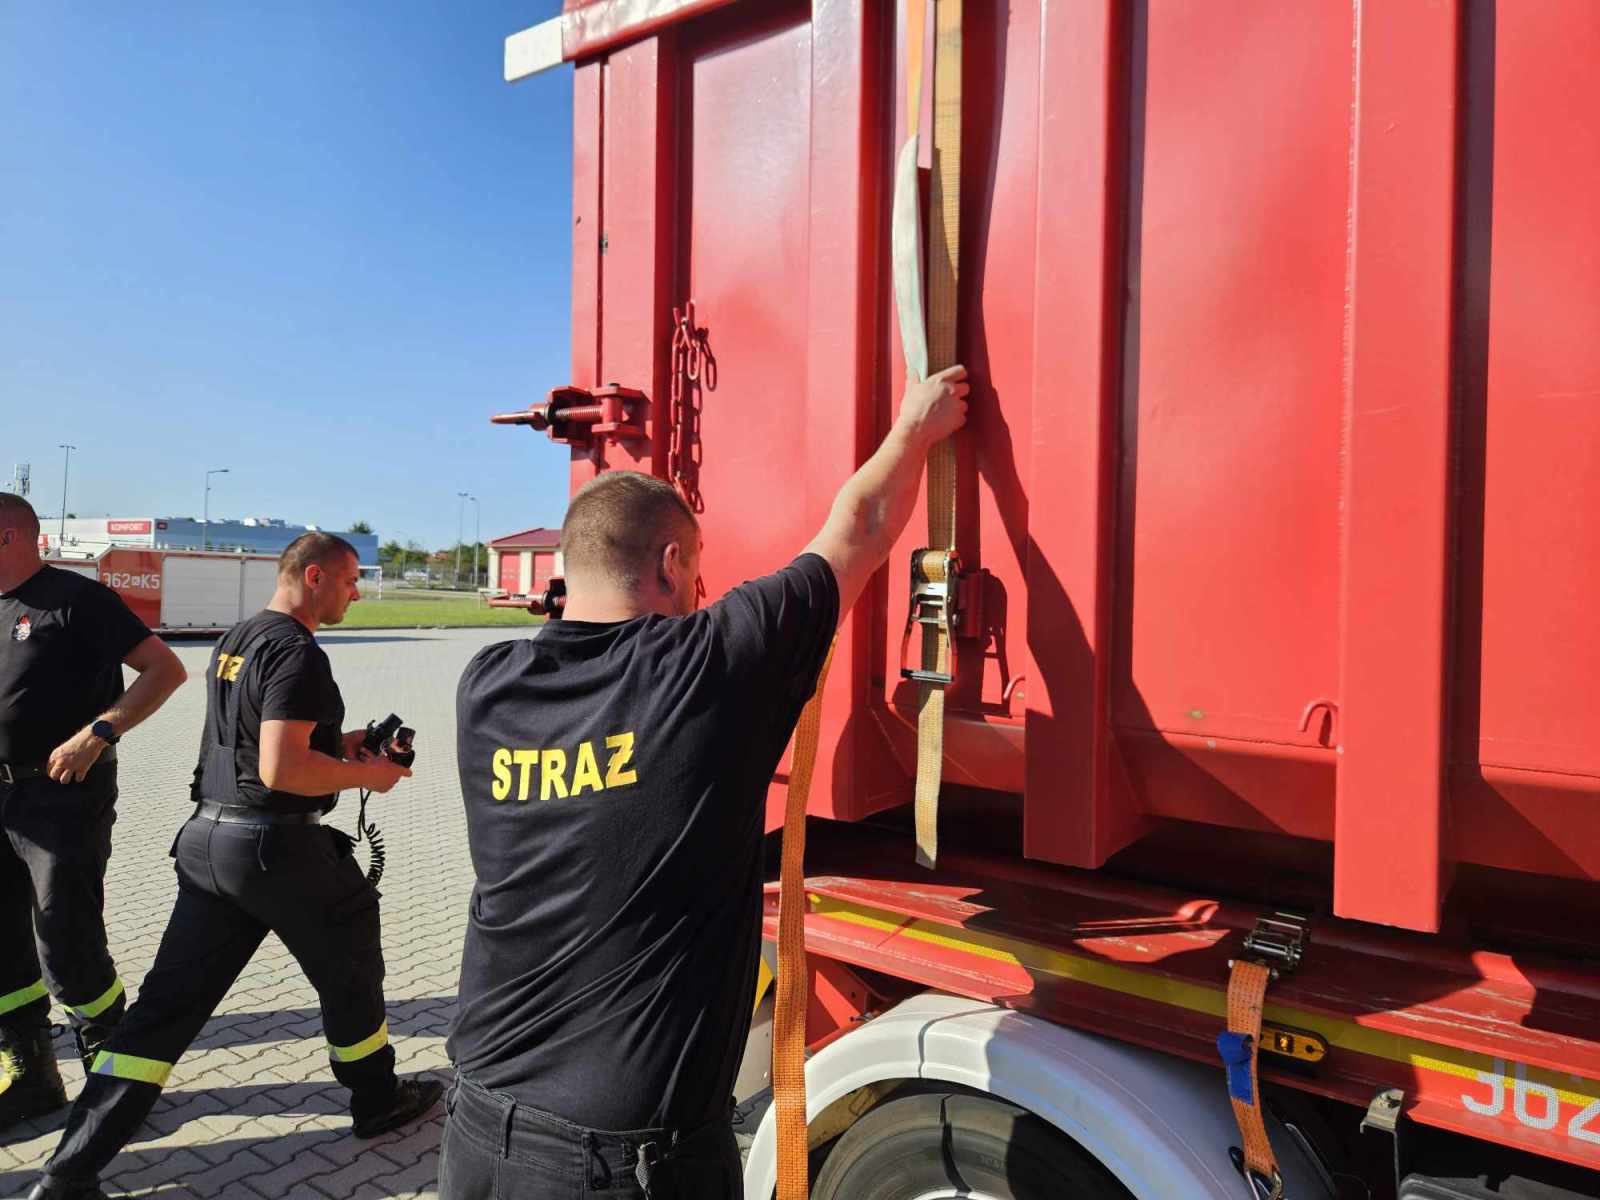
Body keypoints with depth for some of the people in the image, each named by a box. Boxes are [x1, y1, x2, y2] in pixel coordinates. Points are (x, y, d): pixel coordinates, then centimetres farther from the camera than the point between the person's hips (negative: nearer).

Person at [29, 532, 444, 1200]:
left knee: (169, 1002, 11)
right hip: (276, 845, -8)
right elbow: (281, 770, -26)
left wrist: (336, 743, 14)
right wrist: (366, 775, -13)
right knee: (350, 970, 13)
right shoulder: (298, 654, -19)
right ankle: (377, 1101, 31)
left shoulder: (234, 641, 12)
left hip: (206, 837, 9)